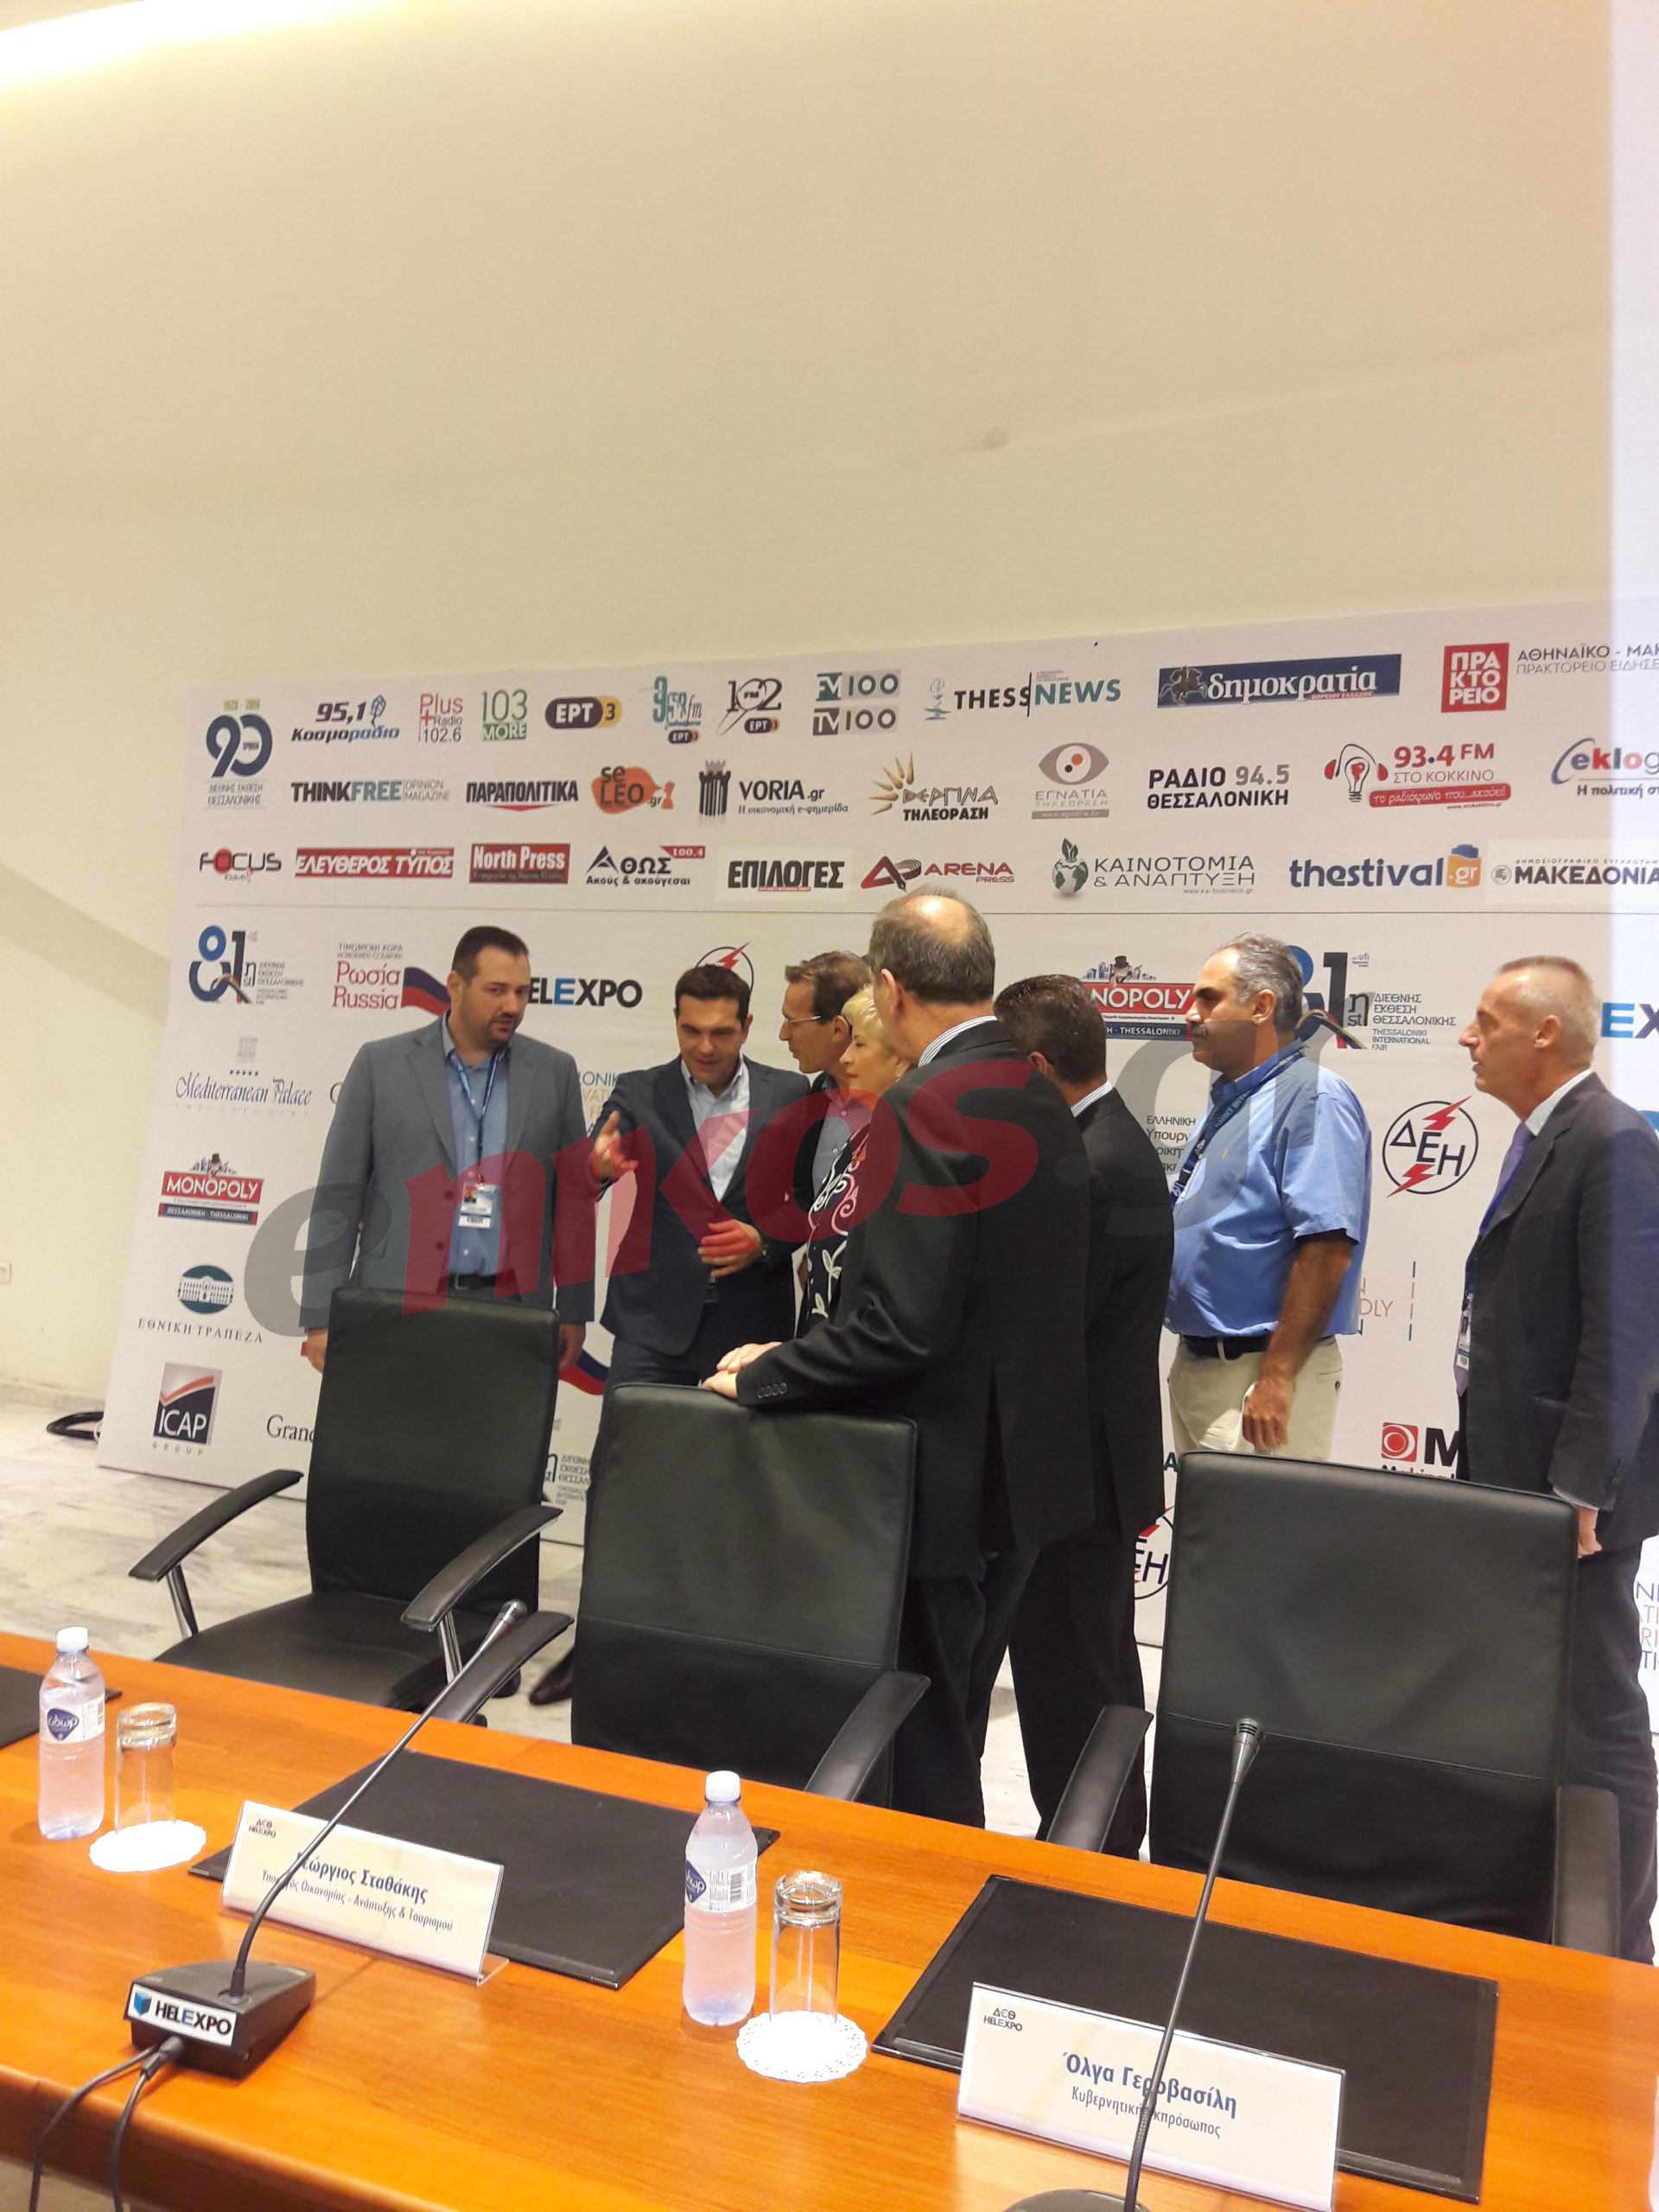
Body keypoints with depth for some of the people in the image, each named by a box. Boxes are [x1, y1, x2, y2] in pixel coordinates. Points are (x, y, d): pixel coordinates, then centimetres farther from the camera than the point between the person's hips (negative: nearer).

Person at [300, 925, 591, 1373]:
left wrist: (574, 1312, 6)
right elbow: (338, 1196, 2)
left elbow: (574, 1198, 9)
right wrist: (321, 1318, -3)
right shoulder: (380, 1064, 3)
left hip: (508, 1306, 1)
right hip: (398, 1303, -1)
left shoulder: (554, 1072, 7)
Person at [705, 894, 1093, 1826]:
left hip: (943, 1480, -10)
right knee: (953, 1721, 25)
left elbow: (901, 1325, -26)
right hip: (1025, 1464, 10)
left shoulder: (923, 1109, -21)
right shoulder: (1043, 1098, 7)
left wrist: (765, 1375, -12)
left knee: (921, 1750, 7)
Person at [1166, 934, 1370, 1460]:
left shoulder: (1312, 1098, -14)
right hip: (1194, 1365, 9)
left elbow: (1328, 1247, -23)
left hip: (1259, 1374, -9)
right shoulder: (1227, 1104, 16)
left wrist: (1276, 1379, -25)